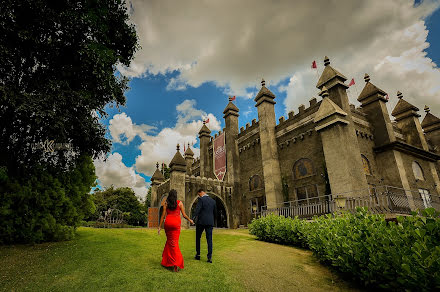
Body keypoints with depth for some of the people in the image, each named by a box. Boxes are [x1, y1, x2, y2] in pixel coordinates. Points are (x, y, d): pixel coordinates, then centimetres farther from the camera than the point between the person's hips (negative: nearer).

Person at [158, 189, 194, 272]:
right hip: (176, 223, -1)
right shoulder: (179, 203, 1)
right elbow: (184, 215, 2)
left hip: (168, 223, 2)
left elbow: (163, 215, 3)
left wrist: (160, 227, 9)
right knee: (174, 242, 5)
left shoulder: (166, 203, 5)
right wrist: (190, 220, 19)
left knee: (169, 241, 15)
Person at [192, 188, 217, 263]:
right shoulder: (213, 200, 11)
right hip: (210, 222, 4)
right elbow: (215, 212, 17)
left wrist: (194, 218, -18)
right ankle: (210, 257, 1)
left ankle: (198, 254, 20)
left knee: (198, 238, 14)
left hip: (201, 221, -4)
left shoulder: (201, 199, -6)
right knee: (209, 239, 5)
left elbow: (197, 210, -18)